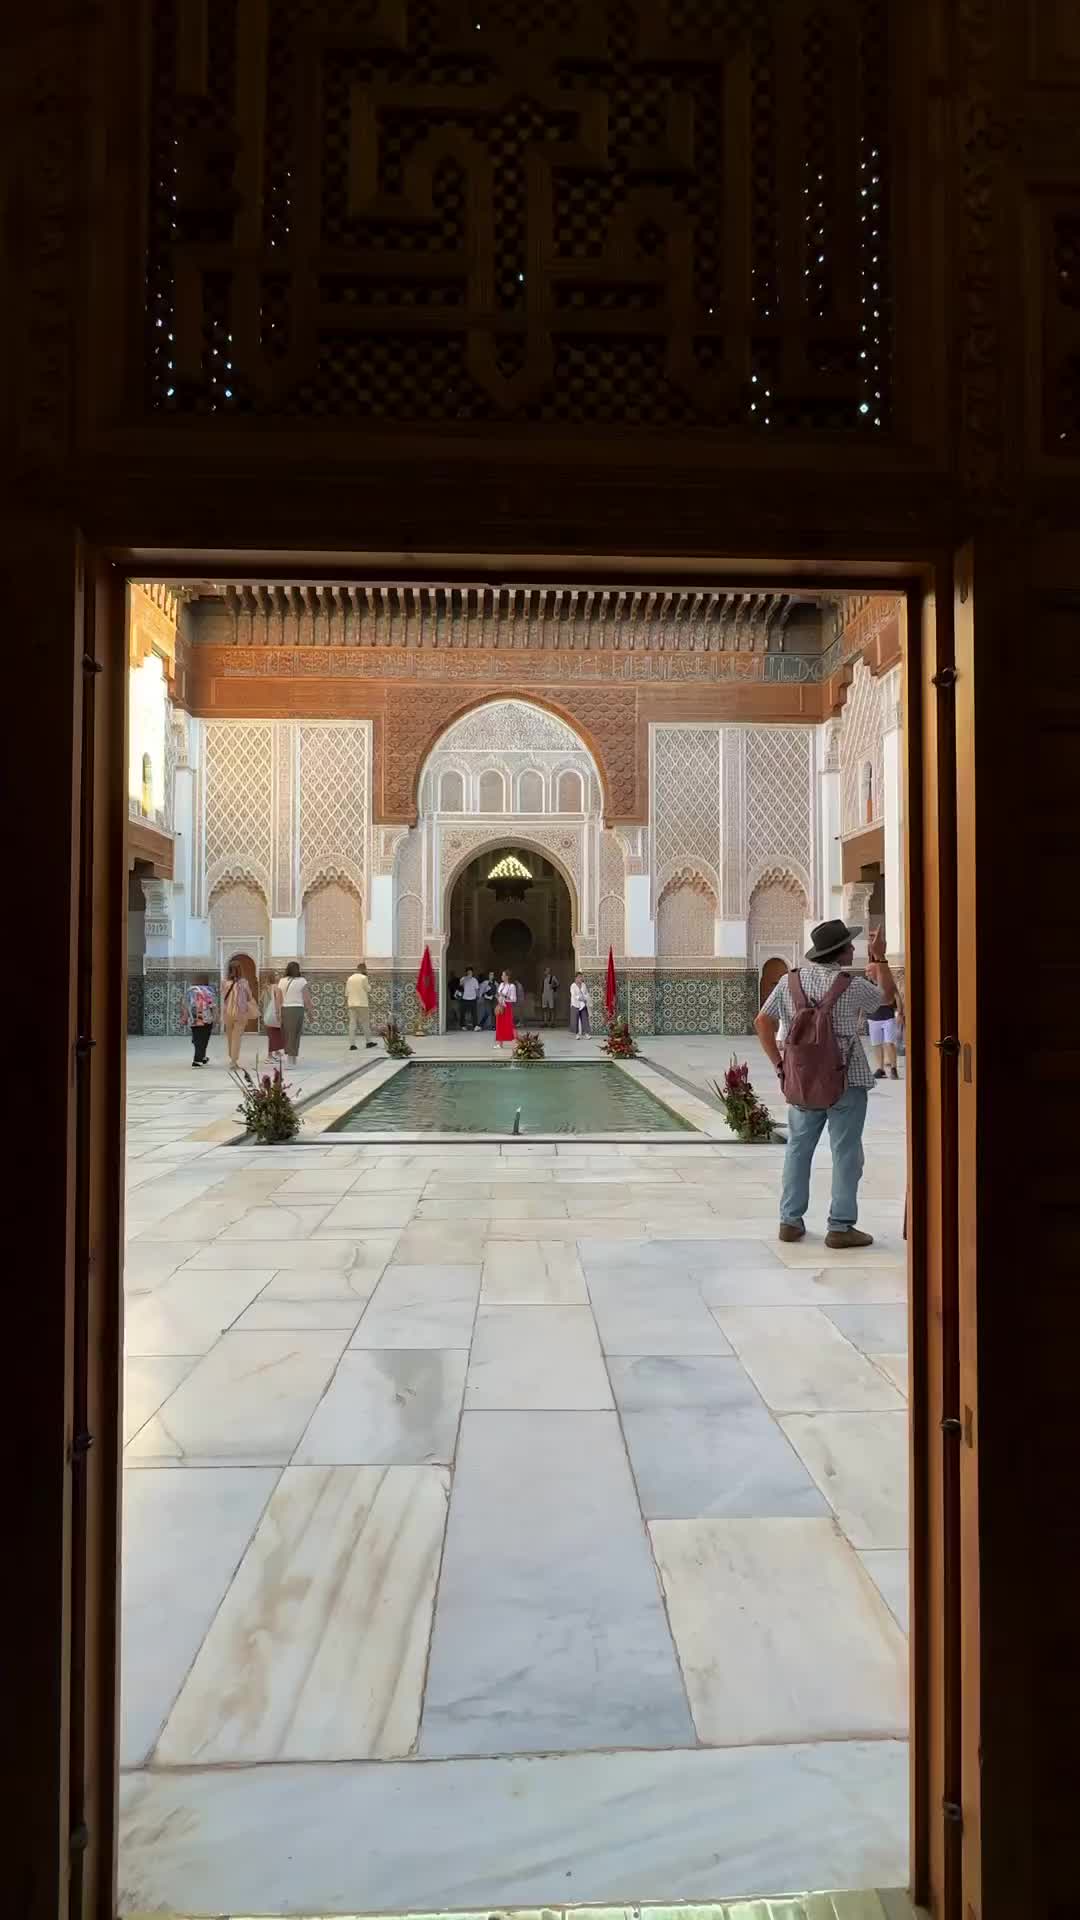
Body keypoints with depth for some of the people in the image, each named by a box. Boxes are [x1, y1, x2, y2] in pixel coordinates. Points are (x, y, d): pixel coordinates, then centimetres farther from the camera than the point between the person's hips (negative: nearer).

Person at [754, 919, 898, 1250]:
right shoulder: (851, 985, -11)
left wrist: (779, 1063, 7)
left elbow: (762, 1022, 4)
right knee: (845, 1153, 3)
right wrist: (880, 958, 17)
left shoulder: (789, 981, 2)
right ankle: (840, 1227, 6)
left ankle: (790, 1221, 17)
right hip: (846, 1081, -4)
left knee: (798, 1149, 13)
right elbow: (887, 994, 8)